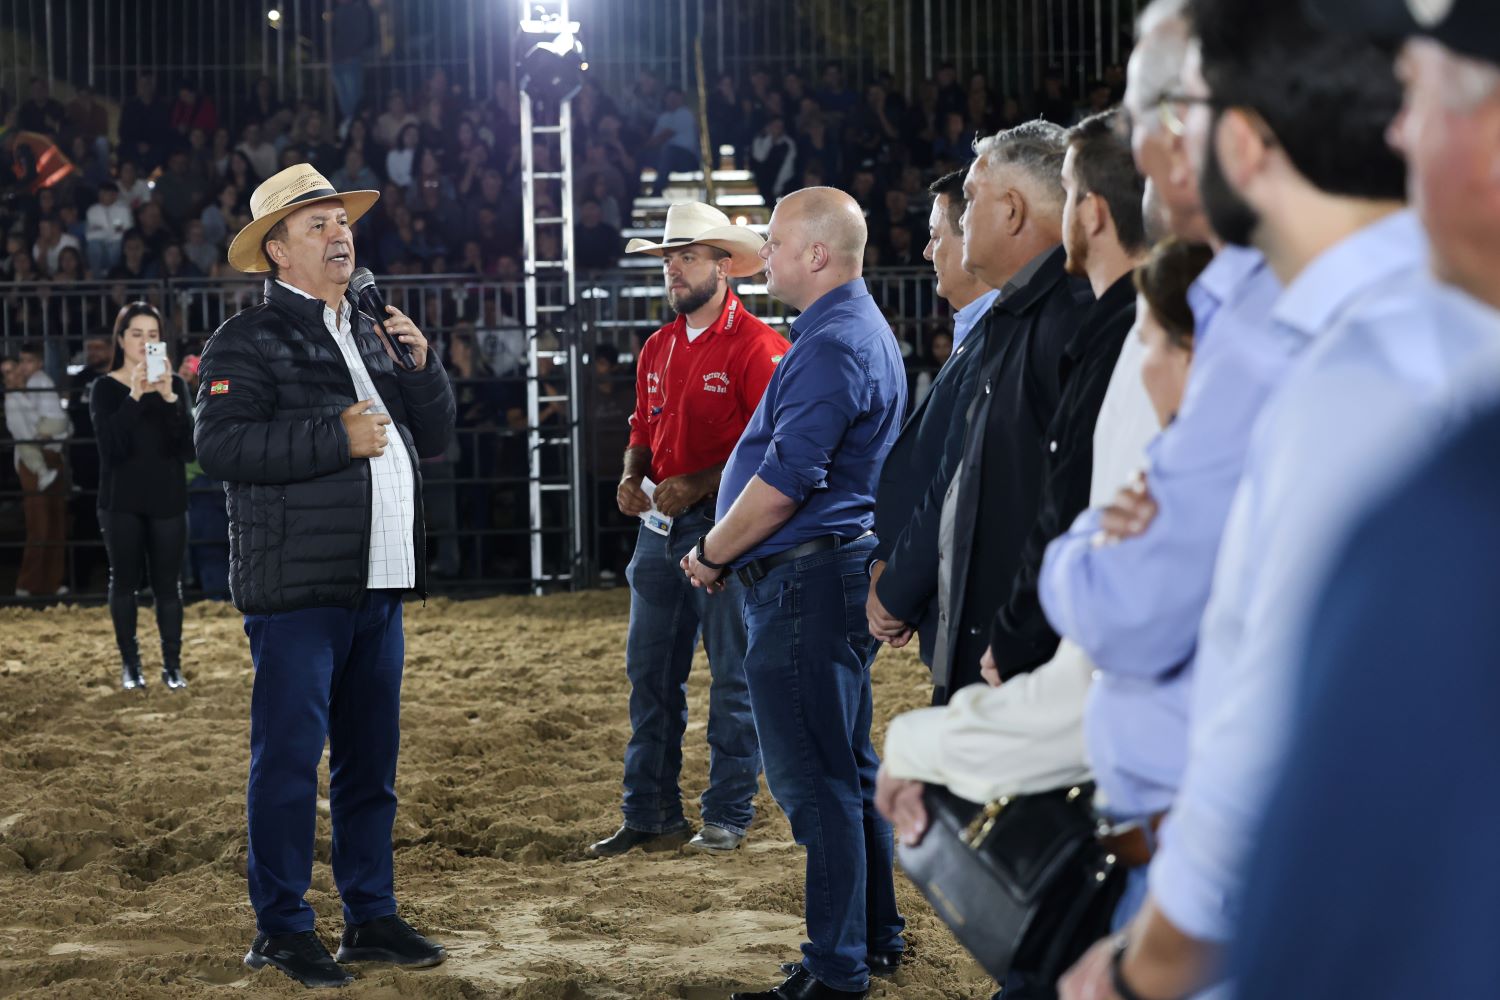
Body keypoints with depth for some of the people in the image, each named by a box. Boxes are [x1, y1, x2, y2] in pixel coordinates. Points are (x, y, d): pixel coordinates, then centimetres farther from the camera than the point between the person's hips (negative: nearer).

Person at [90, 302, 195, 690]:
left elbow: (188, 448, -8)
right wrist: (134, 396, -25)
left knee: (167, 584, 2)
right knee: (124, 581, 4)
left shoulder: (175, 385, 4)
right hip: (121, 502, -1)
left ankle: (173, 665, 6)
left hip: (168, 501, 1)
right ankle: (129, 664, 12)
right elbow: (110, 446, -16)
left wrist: (169, 398, -20)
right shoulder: (106, 388, -1)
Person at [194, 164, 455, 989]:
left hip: (379, 583, 7)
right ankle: (281, 929, 4)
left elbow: (433, 438, 20)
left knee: (369, 759, 12)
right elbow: (219, 448, -18)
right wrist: (335, 437, -18)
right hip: (296, 587, -7)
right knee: (288, 758, -4)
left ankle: (370, 916, 20)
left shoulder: (369, 334, 20)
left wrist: (424, 363, 3)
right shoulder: (247, 341, -4)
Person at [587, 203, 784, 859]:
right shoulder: (657, 349, 15)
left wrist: (700, 485, -20)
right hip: (660, 527, 7)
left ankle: (728, 814, 8)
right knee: (650, 675, 9)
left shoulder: (755, 345, -8)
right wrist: (632, 479, 3)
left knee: (733, 676, 0)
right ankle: (650, 816, 16)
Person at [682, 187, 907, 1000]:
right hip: (832, 575, 11)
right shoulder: (858, 331, 17)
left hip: (805, 584, -11)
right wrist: (725, 551, 17)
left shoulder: (832, 347, -18)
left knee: (814, 780, -6)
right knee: (846, 772, 18)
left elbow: (782, 484, -22)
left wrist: (711, 554, -8)